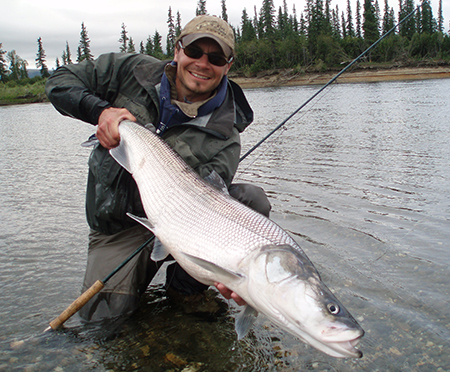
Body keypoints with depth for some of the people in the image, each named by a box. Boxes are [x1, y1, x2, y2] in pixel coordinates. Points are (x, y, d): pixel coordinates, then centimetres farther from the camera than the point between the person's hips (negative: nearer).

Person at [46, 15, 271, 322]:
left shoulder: (223, 136, -15)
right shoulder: (135, 71, -7)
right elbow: (61, 81, 0)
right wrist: (100, 110, -23)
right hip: (120, 227, 1)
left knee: (253, 200, -23)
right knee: (104, 314, -16)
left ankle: (186, 283, -4)